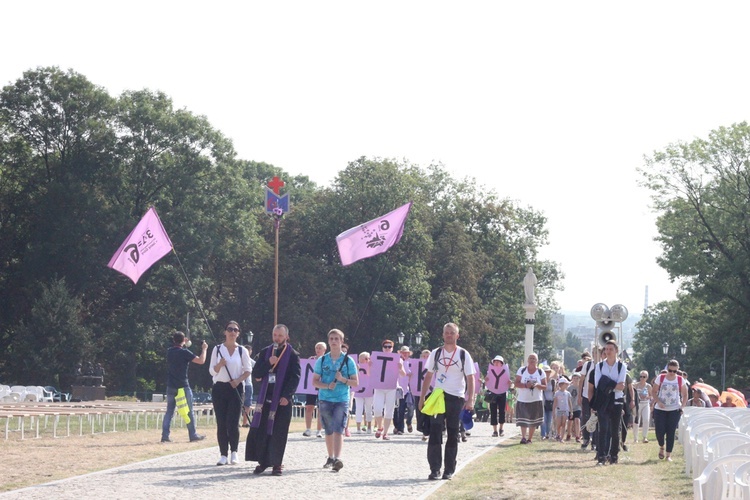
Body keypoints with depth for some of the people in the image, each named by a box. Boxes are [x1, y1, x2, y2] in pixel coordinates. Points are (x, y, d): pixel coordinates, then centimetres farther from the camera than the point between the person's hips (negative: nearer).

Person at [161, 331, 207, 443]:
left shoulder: (169, 351, 5)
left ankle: (165, 435, 0)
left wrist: (184, 343, 37)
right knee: (189, 412, 5)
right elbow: (201, 361, -14)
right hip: (183, 387, -5)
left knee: (169, 412, 8)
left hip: (171, 387, 5)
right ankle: (193, 435, 10)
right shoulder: (184, 352, -13)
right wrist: (204, 349, 1)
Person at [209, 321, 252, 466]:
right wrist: (219, 365, -15)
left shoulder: (242, 351, 5)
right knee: (221, 424, -1)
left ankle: (234, 452, 9)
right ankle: (223, 454, 5)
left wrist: (238, 380, -11)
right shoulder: (217, 349, 6)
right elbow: (212, 371, 5)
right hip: (219, 388, 1)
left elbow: (248, 370, 7)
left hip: (236, 388, -1)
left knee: (233, 423, -8)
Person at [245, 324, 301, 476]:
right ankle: (262, 461, 9)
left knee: (278, 433, -1)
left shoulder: (293, 355, 0)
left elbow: (295, 378, -5)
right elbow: (256, 374, 5)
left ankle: (277, 463, 6)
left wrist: (287, 396, -16)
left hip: (282, 400, -3)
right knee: (260, 430, -1)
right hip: (265, 397, 3)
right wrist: (268, 364, -11)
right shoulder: (265, 352, 11)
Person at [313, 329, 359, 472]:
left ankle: (337, 459, -26)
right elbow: (315, 381, 6)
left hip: (342, 400, -3)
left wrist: (343, 380, -17)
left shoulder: (348, 361, 1)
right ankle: (331, 458, 26)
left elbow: (355, 382, 2)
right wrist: (327, 386, -13)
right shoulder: (322, 361, 6)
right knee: (329, 431, 12)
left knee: (338, 430, -16)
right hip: (325, 400, 3)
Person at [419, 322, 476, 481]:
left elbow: (470, 378, -2)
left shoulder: (463, 355, 0)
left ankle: (449, 470, 12)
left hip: (456, 398, -1)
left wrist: (470, 400, -12)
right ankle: (435, 469, -6)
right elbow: (428, 376, 11)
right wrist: (422, 397, 6)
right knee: (435, 433, -8)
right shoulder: (436, 353, 6)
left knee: (453, 435, 4)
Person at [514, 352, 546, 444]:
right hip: (523, 399, -1)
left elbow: (545, 386, 1)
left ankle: (529, 439, 11)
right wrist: (526, 385, -21)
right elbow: (517, 383, -4)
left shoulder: (541, 372, 3)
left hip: (536, 400, 1)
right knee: (523, 420, -9)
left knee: (533, 421, 3)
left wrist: (537, 385, -19)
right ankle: (523, 437, -11)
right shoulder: (522, 370, 2)